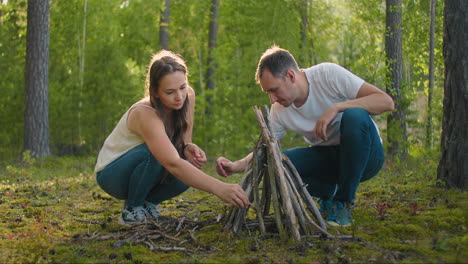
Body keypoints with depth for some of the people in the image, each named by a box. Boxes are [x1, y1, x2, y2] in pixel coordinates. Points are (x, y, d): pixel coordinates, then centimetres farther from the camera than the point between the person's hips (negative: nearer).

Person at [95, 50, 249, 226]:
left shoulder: (188, 96, -14)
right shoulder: (145, 114, -35)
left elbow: (184, 140, -2)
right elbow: (173, 164, -48)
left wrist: (187, 147, -28)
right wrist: (219, 188, -59)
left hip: (143, 167, 6)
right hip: (111, 174, -6)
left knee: (190, 169, -23)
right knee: (155, 152, -35)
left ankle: (146, 203, 4)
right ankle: (131, 208, -11)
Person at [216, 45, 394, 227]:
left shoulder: (329, 74, -18)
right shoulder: (278, 111, -5)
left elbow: (386, 102, -23)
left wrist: (336, 107, -32)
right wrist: (236, 166, -20)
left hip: (365, 154, -4)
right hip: (327, 158, 4)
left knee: (355, 116, -36)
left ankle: (344, 203, -18)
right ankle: (328, 196, 6)